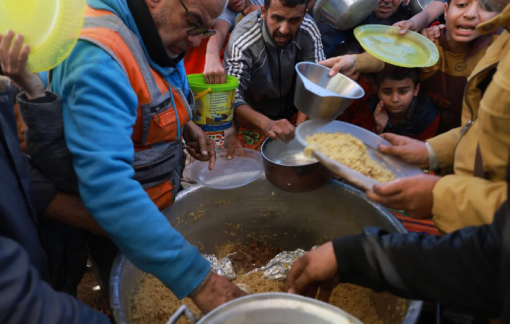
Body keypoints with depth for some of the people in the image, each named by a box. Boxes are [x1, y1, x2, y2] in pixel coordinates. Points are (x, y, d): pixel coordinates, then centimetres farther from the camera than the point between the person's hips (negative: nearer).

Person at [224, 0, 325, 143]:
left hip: (291, 111, 4)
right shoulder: (242, 41, -31)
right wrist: (266, 123, -57)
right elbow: (232, 98, -38)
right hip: (253, 114, -3)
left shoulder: (309, 31, -19)